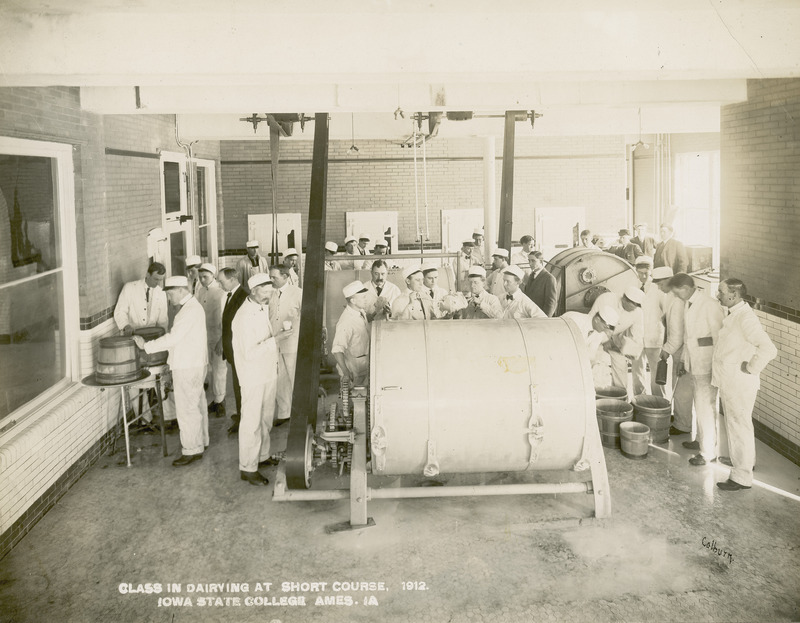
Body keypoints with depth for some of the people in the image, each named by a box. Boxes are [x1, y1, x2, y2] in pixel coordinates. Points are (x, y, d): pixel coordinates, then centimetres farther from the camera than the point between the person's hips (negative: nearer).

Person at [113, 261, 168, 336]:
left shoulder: (161, 293, 7)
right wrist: (126, 326, -22)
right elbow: (119, 312, -3)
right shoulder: (129, 288, -1)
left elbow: (163, 319, 12)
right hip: (131, 335, -2)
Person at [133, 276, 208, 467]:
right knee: (197, 404, 19)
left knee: (187, 408, -5)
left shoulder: (190, 310, -20)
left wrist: (146, 346, -18)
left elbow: (173, 337, -24)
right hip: (193, 364, 11)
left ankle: (192, 449, 1)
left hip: (188, 367, -11)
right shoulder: (191, 306, 13)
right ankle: (200, 441, 30)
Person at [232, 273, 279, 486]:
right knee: (252, 422, -1)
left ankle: (262, 456, 35)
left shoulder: (263, 309, 6)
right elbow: (249, 353, -27)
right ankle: (247, 468, 7)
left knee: (266, 418, 20)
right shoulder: (245, 316, -23)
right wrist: (274, 340, -22)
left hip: (268, 373, 9)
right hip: (253, 376, -9)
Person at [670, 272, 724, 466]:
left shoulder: (709, 305, -18)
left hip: (707, 365, -9)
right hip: (694, 363, 9)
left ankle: (708, 451, 3)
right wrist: (683, 360, 22)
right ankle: (701, 440, 34)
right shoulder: (688, 304, 10)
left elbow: (718, 336, -18)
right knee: (699, 405, 20)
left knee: (706, 407, -5)